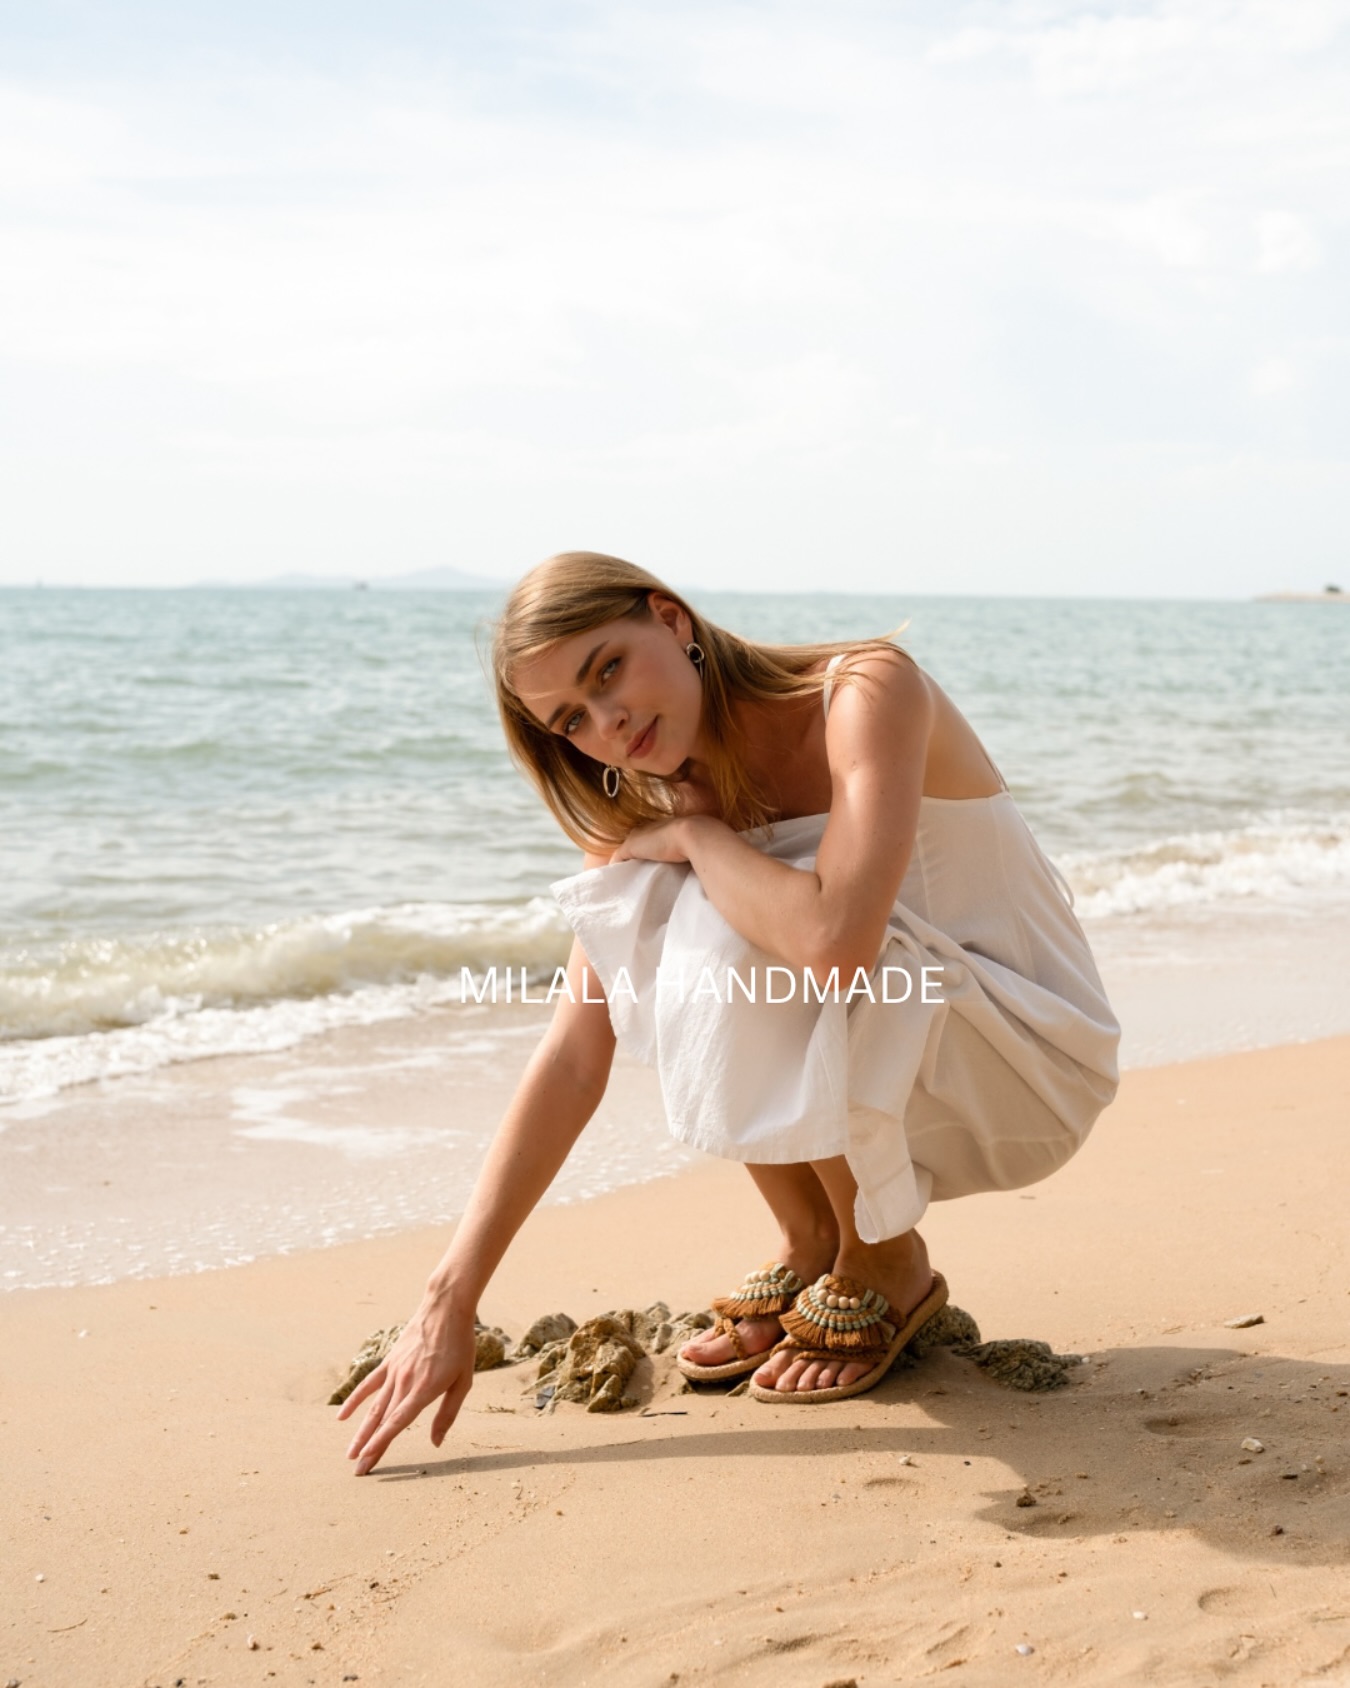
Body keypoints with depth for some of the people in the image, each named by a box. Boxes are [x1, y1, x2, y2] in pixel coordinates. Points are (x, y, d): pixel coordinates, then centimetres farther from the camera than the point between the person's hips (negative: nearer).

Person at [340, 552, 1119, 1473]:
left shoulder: (869, 691, -24)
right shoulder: (645, 805, -5)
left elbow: (833, 943, -42)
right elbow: (572, 1060, -10)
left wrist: (695, 835, -22)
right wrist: (450, 1301, -16)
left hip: (1032, 1057, -6)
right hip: (889, 1082, 6)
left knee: (729, 934, -28)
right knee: (650, 921, -15)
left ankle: (885, 1265, -4)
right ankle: (812, 1248, 2)